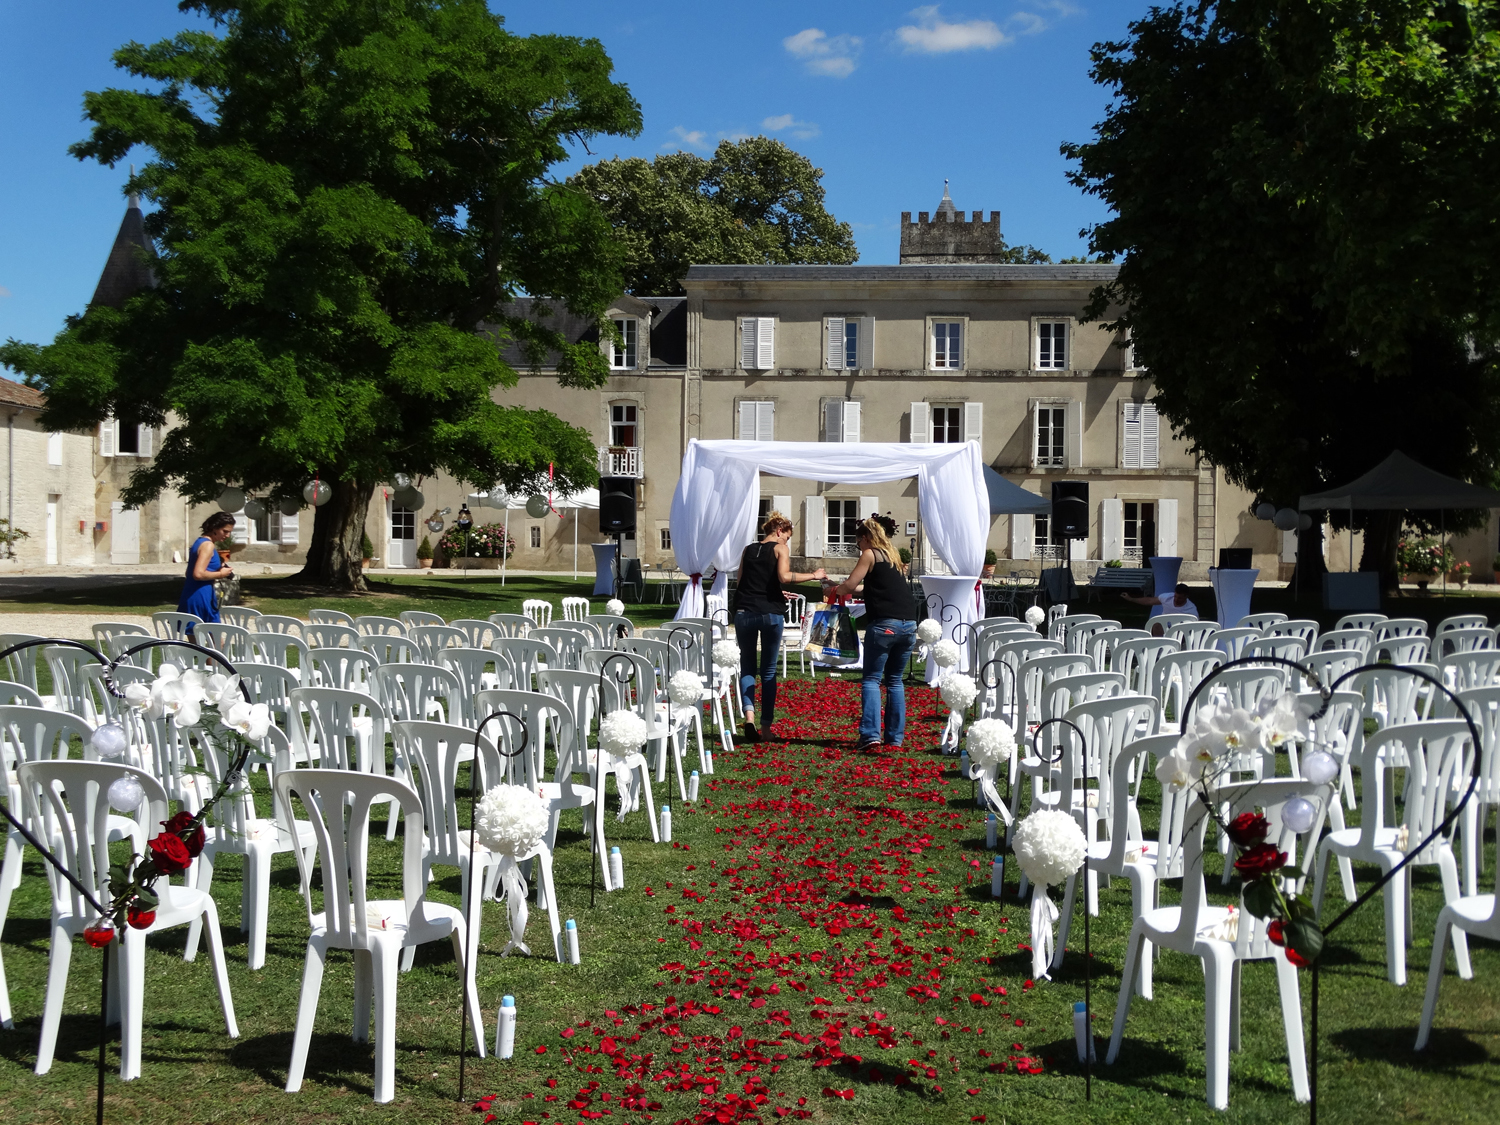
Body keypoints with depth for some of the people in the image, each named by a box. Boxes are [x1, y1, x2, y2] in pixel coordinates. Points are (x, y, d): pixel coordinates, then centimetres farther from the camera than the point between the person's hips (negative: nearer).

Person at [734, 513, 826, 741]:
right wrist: (813, 575, -7)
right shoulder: (780, 548, 2)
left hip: (744, 612, 3)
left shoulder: (748, 550, 16)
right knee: (768, 671, 7)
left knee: (747, 668, 10)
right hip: (770, 614, -3)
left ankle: (749, 715, -12)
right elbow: (784, 576, -14)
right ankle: (766, 726, 6)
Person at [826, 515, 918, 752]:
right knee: (895, 681, 13)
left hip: (884, 623, -7)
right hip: (908, 624, 7)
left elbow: (849, 585, -3)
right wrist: (858, 589, 34)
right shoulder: (894, 557, 22)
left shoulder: (870, 554, 1)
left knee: (871, 679, -1)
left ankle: (871, 734, -13)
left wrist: (835, 590, 16)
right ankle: (895, 737, 11)